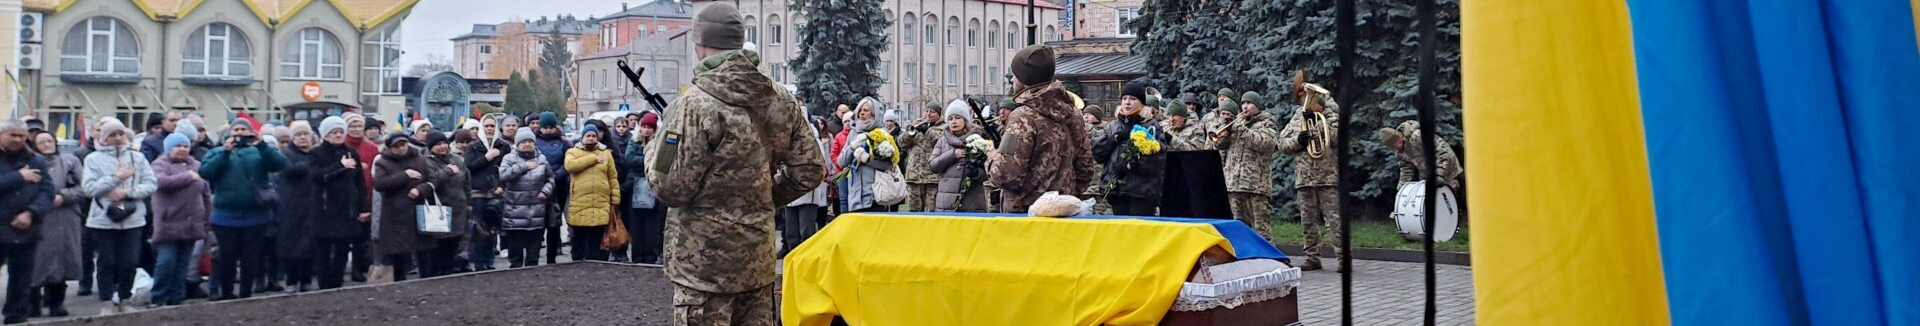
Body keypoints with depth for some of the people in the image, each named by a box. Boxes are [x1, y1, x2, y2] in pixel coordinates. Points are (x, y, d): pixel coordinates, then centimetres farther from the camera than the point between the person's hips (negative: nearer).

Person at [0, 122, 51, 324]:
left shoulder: (36, 161, 8)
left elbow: (47, 192, 1)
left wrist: (30, 213, -14)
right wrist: (19, 177, -13)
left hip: (25, 231, 3)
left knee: (21, 281, 9)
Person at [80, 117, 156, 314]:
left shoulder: (137, 157, 7)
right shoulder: (94, 158, 1)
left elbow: (151, 185, 1)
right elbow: (89, 188, -9)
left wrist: (127, 192, -12)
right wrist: (116, 177, -15)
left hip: (132, 219, 2)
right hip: (104, 219, -2)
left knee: (129, 263, 4)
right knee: (107, 263, 4)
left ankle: (124, 301, 19)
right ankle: (107, 304, 14)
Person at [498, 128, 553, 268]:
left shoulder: (541, 159, 10)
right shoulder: (509, 159, 0)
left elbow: (550, 178, 19)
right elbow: (503, 174, -18)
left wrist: (546, 190, 1)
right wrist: (524, 166, -16)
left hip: (537, 215, 3)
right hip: (515, 215, -3)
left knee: (534, 251, 10)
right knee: (515, 250, 3)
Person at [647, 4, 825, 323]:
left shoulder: (695, 104, -16)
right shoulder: (782, 100, 4)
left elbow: (671, 188, -16)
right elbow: (809, 171, 8)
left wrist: (653, 151, 4)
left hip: (705, 261, -6)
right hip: (759, 255, 6)